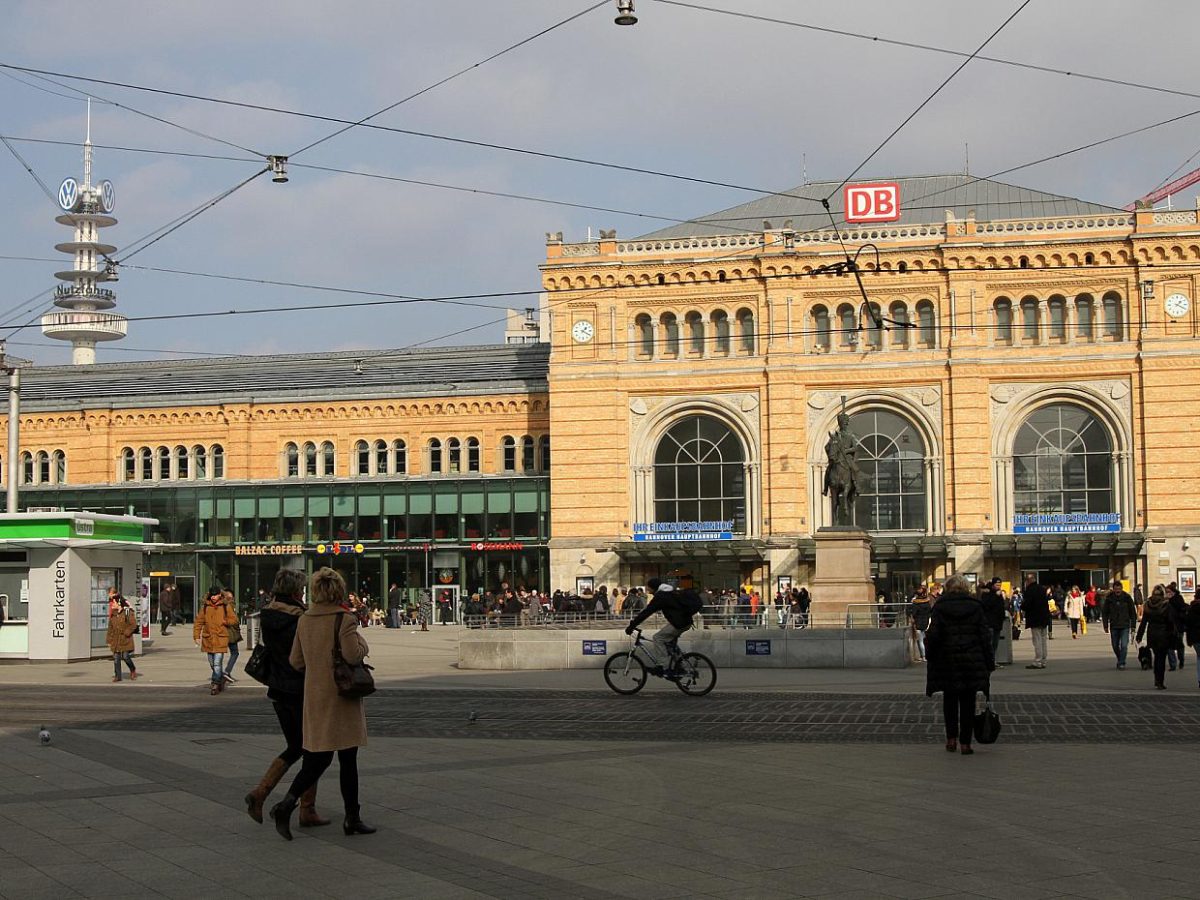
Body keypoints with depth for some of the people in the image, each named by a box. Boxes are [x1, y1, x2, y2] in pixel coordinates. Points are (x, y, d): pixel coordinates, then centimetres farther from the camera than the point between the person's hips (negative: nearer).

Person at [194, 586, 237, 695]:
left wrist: (224, 621, -9)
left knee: (217, 663, -13)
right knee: (212, 664, 13)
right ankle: (222, 678, 32)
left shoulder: (226, 607, 2)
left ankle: (215, 684, -10)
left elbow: (234, 620, 7)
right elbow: (198, 622, 9)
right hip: (208, 638, 4)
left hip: (221, 638, -4)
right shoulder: (205, 607, 7)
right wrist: (196, 636, 1)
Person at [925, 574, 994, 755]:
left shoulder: (940, 607, -3)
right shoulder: (976, 606, 1)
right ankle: (965, 743, 3)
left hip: (947, 662, 0)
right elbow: (985, 636, 0)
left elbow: (933, 635, -7)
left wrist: (930, 657, 5)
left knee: (949, 700, 14)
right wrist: (989, 663, 4)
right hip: (972, 662, 0)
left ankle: (951, 738, 12)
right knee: (968, 703, 5)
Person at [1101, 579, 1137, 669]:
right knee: (1115, 646, 11)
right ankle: (1120, 660, 33)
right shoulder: (1109, 598, -2)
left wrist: (1133, 625, 0)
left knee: (1124, 645, -11)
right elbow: (1104, 613, 4)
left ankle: (1121, 663, -7)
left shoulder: (1127, 597, -4)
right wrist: (1106, 626, 0)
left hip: (1125, 625, -2)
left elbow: (1133, 612, 3)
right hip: (1114, 626, 2)